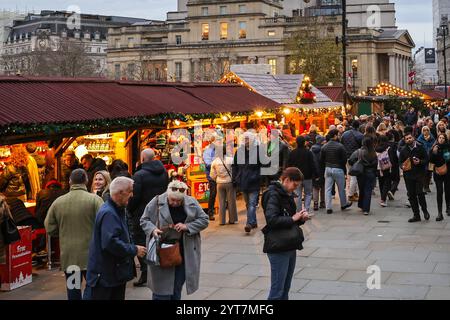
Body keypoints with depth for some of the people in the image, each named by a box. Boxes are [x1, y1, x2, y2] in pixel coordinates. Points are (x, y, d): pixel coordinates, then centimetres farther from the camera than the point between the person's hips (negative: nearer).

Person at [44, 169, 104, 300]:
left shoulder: (58, 202, -1)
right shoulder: (95, 199, -11)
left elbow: (50, 229, 4)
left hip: (68, 256, 2)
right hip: (91, 255, -2)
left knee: (73, 290, 11)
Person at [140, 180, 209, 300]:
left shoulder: (191, 203, -2)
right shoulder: (157, 202, -8)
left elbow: (204, 220, 2)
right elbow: (144, 220, 1)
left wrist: (187, 226, -13)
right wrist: (153, 229, -19)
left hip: (184, 254, 2)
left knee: (177, 290, 12)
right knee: (162, 289, -1)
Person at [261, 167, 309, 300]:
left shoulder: (288, 195, 13)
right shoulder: (273, 195, -15)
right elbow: (271, 219, -28)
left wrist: (301, 218, 0)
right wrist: (292, 219, -20)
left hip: (290, 247, 9)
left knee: (285, 289, 14)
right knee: (277, 290, -5)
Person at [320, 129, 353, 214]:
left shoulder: (324, 147, 0)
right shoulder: (340, 146, -13)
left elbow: (321, 160, 4)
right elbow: (344, 159, -9)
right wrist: (343, 168, 8)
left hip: (328, 169, 4)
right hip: (338, 169, -4)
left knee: (327, 189, 5)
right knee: (341, 188, 13)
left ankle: (328, 207, 2)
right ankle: (343, 204, 29)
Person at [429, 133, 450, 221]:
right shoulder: (434, 148, -4)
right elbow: (431, 161, -8)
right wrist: (433, 152, -20)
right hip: (438, 172, -1)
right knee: (439, 192, -6)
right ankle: (440, 213, -5)